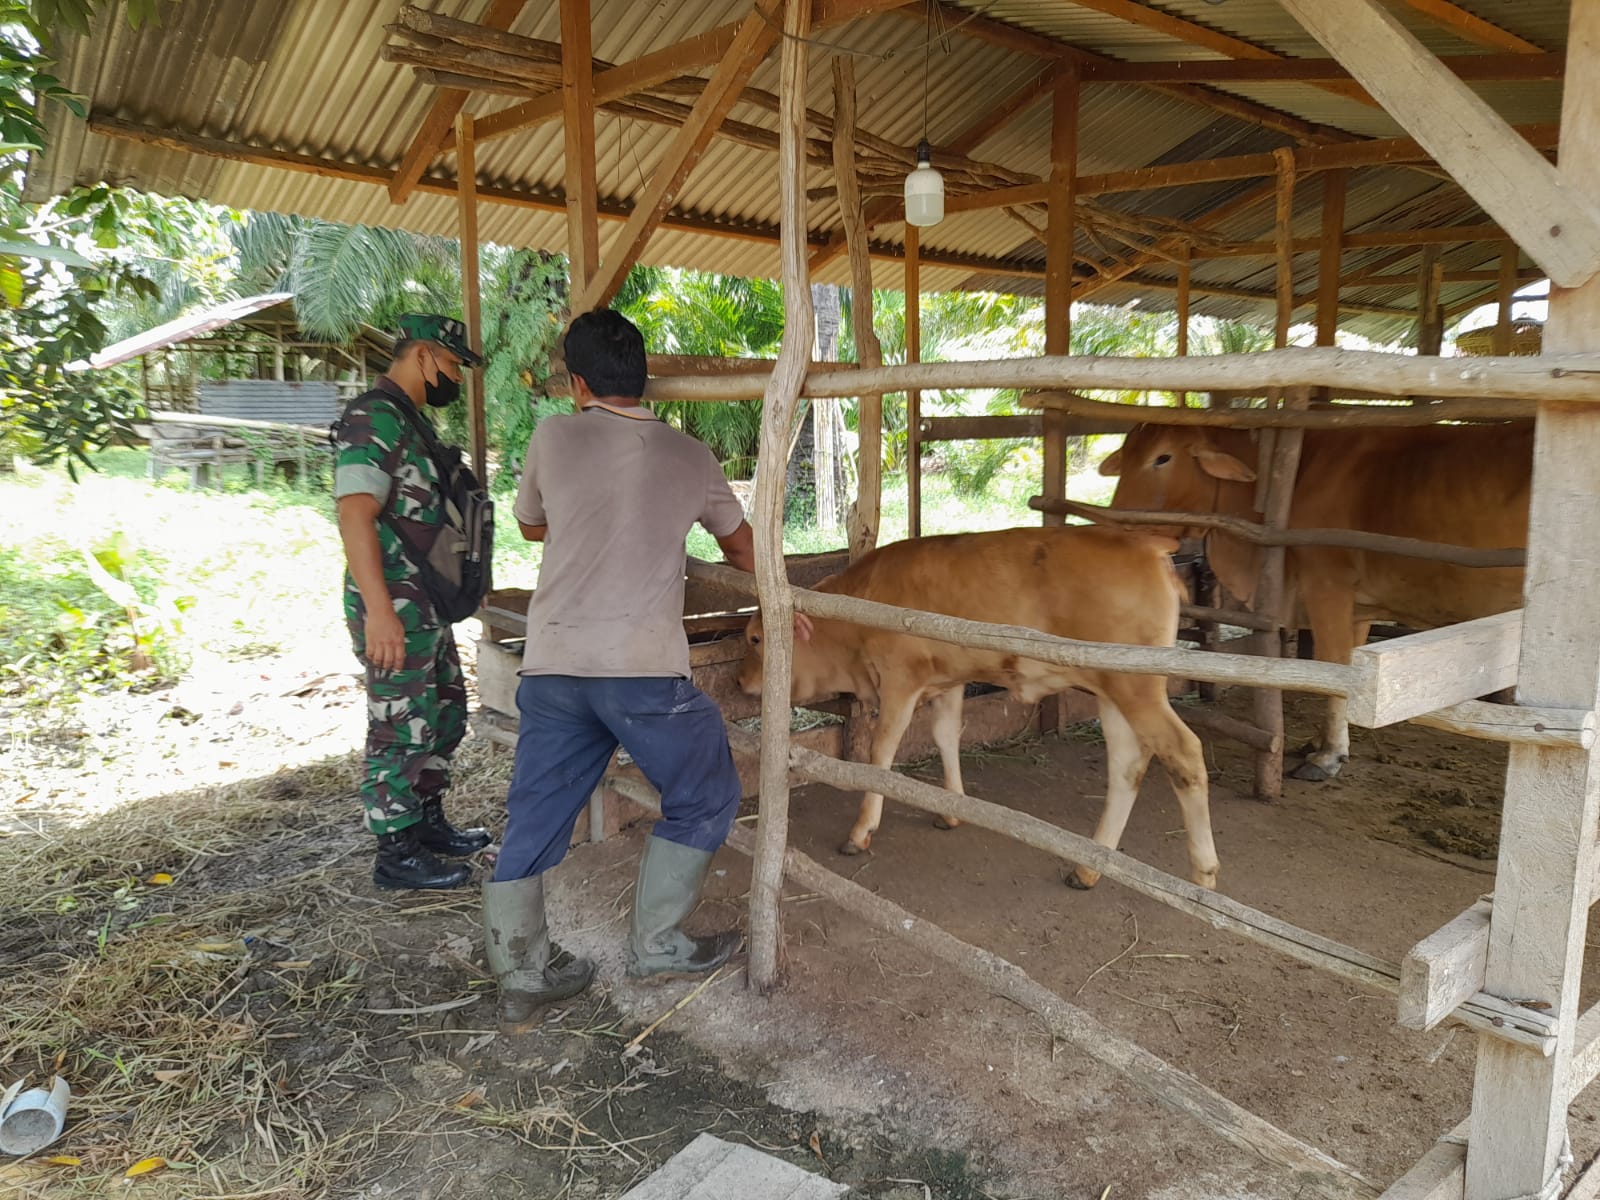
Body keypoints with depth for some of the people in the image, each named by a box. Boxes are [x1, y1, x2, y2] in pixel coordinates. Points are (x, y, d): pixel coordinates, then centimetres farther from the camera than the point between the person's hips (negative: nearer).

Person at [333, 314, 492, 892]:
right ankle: (396, 854, 12)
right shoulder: (373, 418, -16)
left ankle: (427, 823, 33)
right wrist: (378, 610, -31)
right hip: (394, 609, -10)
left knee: (445, 713, 19)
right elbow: (356, 514, -25)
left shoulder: (407, 418, 16)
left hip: (427, 604, 10)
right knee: (401, 730, -1)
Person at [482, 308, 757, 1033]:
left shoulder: (555, 438, 5)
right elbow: (742, 546, 22)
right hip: (644, 668, -2)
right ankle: (655, 945, 22)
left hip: (552, 664, 2)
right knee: (704, 798, 17)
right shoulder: (690, 457, 7)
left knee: (535, 817, 14)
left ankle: (522, 980, 20)